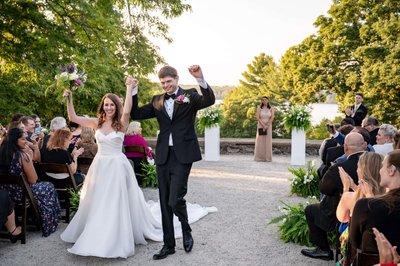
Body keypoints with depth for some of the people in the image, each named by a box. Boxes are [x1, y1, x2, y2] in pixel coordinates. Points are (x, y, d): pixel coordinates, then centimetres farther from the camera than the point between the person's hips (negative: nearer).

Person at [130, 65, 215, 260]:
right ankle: (168, 245, 23)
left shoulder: (190, 95, 0)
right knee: (165, 203, 10)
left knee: (175, 200, -11)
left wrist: (200, 79, -33)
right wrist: (133, 91, -3)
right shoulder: (157, 101, 12)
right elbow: (136, 114, 8)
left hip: (182, 155, -5)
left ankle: (186, 231, 21)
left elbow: (209, 101, -17)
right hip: (163, 156, 5)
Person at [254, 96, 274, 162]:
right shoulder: (259, 108, -2)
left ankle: (267, 157, 4)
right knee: (260, 142, -3)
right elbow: (258, 118, -10)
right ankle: (259, 158, 1)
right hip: (260, 126, -1)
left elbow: (272, 118, -7)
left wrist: (266, 126, -18)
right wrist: (263, 126, -19)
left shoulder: (271, 109, 2)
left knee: (267, 142, -1)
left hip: (268, 127, 1)